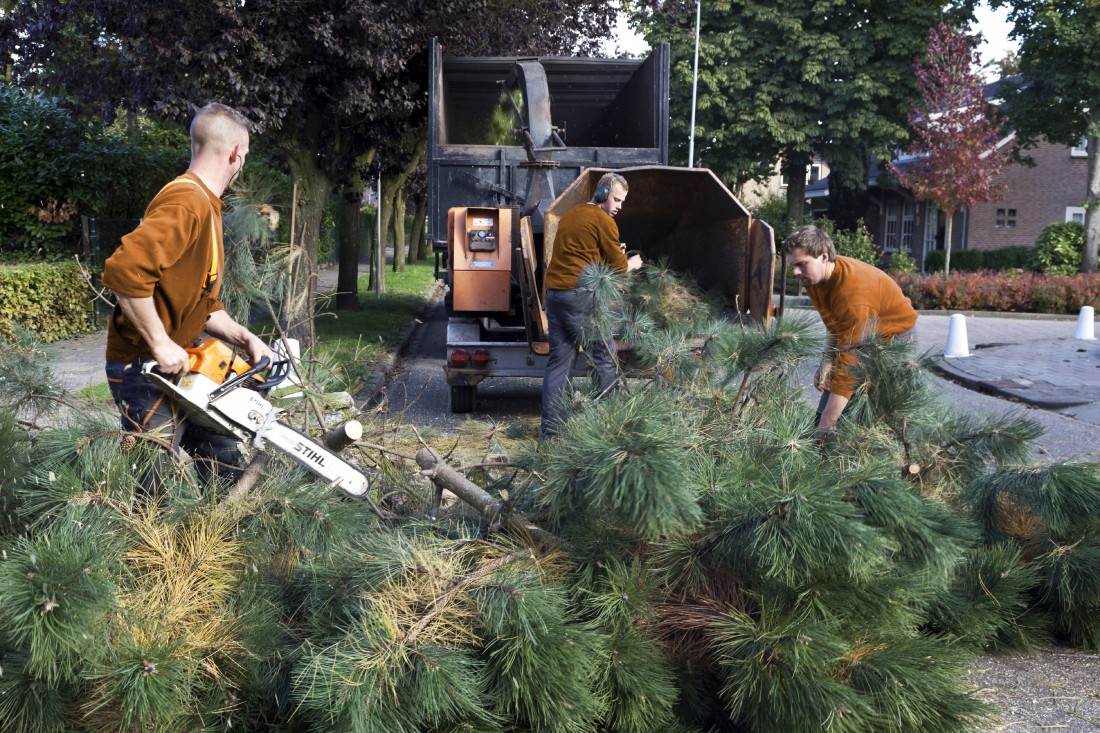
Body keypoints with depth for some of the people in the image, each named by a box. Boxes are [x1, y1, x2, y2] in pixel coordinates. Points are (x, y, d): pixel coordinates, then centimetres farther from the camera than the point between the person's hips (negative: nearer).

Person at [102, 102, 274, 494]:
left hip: (175, 370, 10)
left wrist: (246, 339, 3)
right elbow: (124, 270, -35)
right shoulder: (187, 204, -20)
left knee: (227, 472, 17)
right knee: (150, 493, -1)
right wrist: (161, 346, -28)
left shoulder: (206, 206, 13)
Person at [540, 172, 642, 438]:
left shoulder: (570, 215, 20)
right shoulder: (603, 221, -5)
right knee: (605, 358, 2)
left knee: (558, 361, 9)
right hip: (581, 296, -8)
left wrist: (612, 255, 23)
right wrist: (632, 264, 20)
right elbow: (619, 267, -1)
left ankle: (550, 428, 8)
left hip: (553, 293, 8)